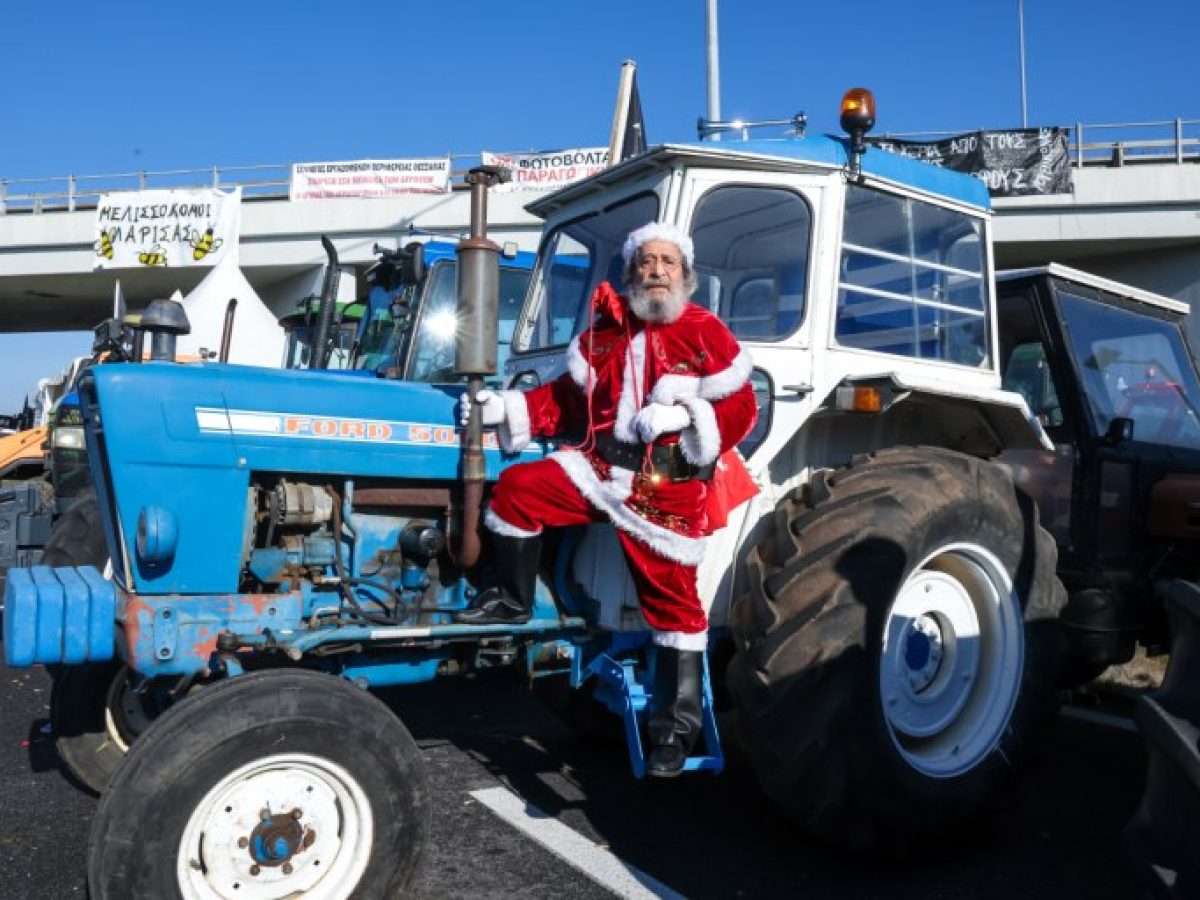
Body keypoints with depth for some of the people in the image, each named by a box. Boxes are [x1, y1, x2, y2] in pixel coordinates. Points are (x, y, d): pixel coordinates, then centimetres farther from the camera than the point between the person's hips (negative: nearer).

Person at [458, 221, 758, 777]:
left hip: (668, 490, -4)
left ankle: (675, 730, 11)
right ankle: (512, 600, 8)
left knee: (672, 603, 0)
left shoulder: (707, 335, -4)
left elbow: (739, 411, -5)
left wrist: (684, 414, -22)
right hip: (601, 468, 5)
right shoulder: (604, 332, 11)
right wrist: (503, 408, 4)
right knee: (518, 488, -12)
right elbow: (568, 400, 14)